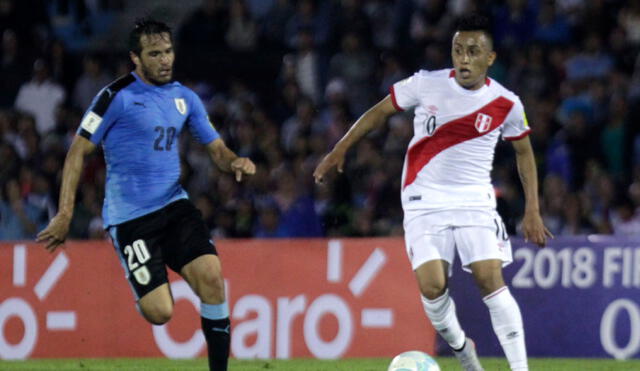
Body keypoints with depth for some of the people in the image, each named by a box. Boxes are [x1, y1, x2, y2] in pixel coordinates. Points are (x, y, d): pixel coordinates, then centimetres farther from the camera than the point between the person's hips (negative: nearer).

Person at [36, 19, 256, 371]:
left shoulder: (185, 97, 9)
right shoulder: (116, 97, -8)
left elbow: (216, 148, 15)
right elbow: (79, 150, -6)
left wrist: (234, 161, -9)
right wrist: (65, 214, -10)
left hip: (174, 205, 5)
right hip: (130, 218, -5)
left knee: (211, 276, -19)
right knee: (159, 312, -14)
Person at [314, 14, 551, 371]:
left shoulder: (506, 104, -4)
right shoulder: (427, 84, -6)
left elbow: (524, 152, 12)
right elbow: (380, 111, 9)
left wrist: (533, 211, 8)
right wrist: (340, 150, 8)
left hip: (475, 202, 0)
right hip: (424, 202, 0)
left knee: (491, 279, -17)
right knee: (432, 285, -14)